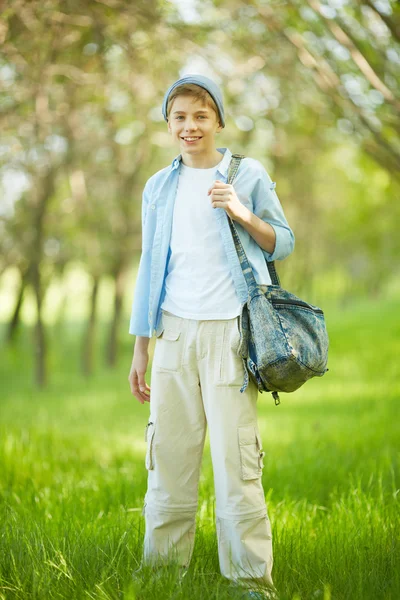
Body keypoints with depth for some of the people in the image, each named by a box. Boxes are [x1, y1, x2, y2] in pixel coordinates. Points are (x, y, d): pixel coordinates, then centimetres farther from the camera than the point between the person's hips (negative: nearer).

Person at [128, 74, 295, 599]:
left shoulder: (248, 175, 4)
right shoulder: (159, 187, 14)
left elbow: (285, 244, 7)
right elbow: (150, 269, 17)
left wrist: (243, 215, -12)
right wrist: (140, 350, 14)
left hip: (229, 333, -3)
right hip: (175, 333, 4)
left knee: (236, 462, -7)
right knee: (169, 460, 4)